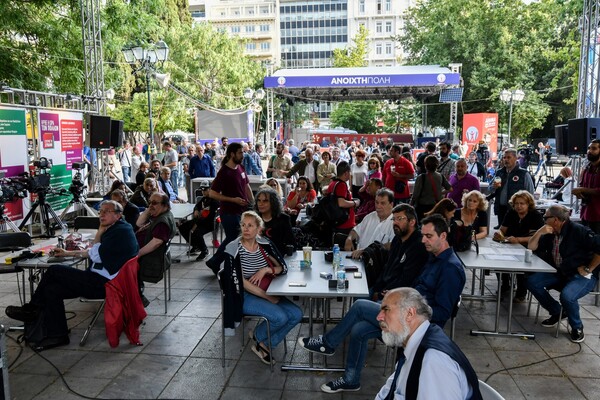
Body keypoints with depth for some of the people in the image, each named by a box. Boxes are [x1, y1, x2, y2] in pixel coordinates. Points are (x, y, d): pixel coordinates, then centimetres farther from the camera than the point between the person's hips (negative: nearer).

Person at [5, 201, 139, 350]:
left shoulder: (121, 231, -14)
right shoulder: (112, 229, 16)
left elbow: (96, 255, -15)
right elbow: (93, 253, 23)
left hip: (104, 283, -10)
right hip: (100, 281, 10)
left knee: (54, 271, -7)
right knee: (52, 290, 2)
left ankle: (32, 309, 12)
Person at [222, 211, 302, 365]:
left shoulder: (265, 244, 2)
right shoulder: (233, 248, -13)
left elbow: (283, 267, 2)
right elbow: (240, 282, -16)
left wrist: (265, 270, -19)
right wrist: (267, 297, -18)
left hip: (266, 292, 6)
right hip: (244, 296, -6)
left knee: (296, 314, -12)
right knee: (280, 317, -25)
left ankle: (264, 345, 4)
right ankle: (258, 335, 8)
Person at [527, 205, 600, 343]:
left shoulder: (578, 231, -17)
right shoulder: (550, 233, 4)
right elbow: (531, 247, 5)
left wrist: (588, 269, -14)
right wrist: (540, 232, -11)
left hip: (582, 275, -7)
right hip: (560, 273, 7)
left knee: (567, 295, -34)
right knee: (532, 281, -8)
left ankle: (577, 327, -2)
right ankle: (556, 312, 10)